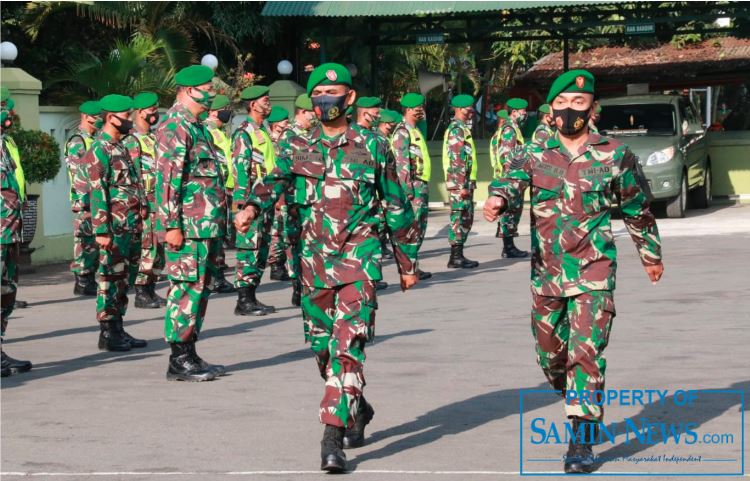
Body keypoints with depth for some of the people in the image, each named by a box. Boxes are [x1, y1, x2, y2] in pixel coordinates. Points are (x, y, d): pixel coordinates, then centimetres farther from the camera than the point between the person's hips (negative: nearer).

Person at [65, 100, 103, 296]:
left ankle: (90, 280, 17)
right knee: (85, 241, -6)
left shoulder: (93, 140, 18)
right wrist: (86, 200, -20)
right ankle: (82, 282, -2)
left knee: (95, 242, 11)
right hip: (85, 201, -9)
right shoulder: (77, 142, -11)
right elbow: (80, 175, -17)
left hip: (97, 200, 9)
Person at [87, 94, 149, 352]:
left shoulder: (120, 147, 17)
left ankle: (117, 329, 18)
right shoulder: (100, 150, -12)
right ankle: (107, 333, 1)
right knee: (111, 278, -4)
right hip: (116, 228, -9)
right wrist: (102, 230, -21)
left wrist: (142, 210, 18)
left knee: (123, 278, 12)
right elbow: (97, 193, -17)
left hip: (131, 226, 9)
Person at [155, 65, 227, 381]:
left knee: (200, 289, 12)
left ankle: (189, 355, 19)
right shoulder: (175, 127, -12)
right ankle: (179, 361, -2)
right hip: (188, 228, -10)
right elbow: (167, 179, -19)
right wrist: (172, 225, -22)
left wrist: (218, 221, 25)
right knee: (186, 290, -7)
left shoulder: (195, 126, 20)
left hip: (207, 225, 10)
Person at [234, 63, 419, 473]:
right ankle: (357, 408, 37)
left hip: (359, 259, -3)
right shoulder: (297, 149, 8)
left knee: (348, 346, -15)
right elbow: (275, 181, -10)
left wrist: (407, 262, 13)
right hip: (314, 260, 4)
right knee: (323, 347, 12)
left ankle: (333, 438, -17)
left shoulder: (372, 149, 3)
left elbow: (398, 208, 10)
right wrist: (252, 207, -31)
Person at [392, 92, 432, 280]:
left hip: (422, 185, 10)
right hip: (413, 186, -10)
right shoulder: (402, 132, -11)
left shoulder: (415, 131, 19)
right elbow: (401, 162, -17)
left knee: (420, 226, 11)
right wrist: (408, 188, -21)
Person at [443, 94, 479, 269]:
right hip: (460, 182, -10)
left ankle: (458, 256, 16)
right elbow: (456, 160, -20)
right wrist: (462, 185, -22)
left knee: (466, 219, 12)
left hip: (466, 182, 10)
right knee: (460, 218, -7)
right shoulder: (457, 129, -14)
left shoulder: (462, 128, 19)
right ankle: (456, 257, -4)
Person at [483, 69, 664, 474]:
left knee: (585, 355, -12)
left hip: (593, 274, -3)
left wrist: (650, 254, 22)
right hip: (546, 274, 3)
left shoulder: (614, 156, -1)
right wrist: (497, 198, -41)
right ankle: (583, 405, 41)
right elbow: (513, 178, -18)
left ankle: (582, 440, -6)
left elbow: (637, 210, 12)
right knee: (550, 355, 13)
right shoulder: (536, 155, 2)